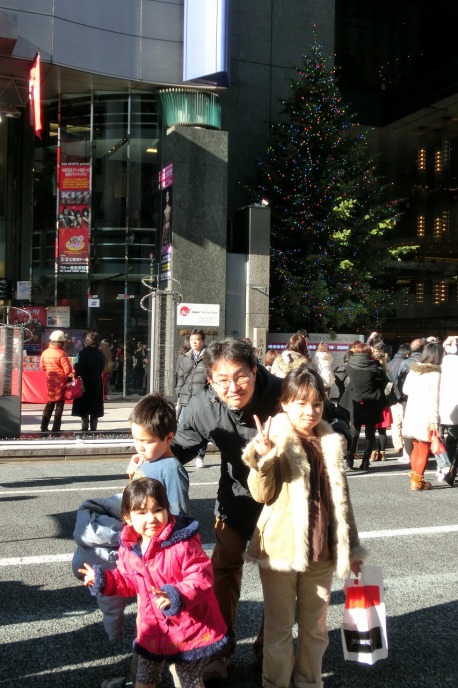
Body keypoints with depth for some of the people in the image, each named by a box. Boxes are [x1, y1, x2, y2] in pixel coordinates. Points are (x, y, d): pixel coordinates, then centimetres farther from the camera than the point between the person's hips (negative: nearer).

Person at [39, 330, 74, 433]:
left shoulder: (45, 352, 1)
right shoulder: (61, 353, -18)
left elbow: (42, 366, 11)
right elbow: (68, 370, -18)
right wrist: (70, 376, 0)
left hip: (50, 381, 6)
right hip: (61, 382, -6)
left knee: (50, 403, 17)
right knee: (59, 405, 3)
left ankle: (44, 427, 15)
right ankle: (56, 428, 4)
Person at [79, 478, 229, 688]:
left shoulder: (183, 544, -26)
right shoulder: (128, 549, -5)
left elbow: (201, 577, -28)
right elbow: (128, 581, 10)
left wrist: (177, 596, -41)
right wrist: (103, 580, -4)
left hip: (188, 629, -5)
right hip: (153, 629, 6)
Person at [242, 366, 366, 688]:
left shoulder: (332, 443, 4)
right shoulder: (275, 440, -7)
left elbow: (341, 499, 12)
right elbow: (263, 494, -13)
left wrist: (352, 547, 15)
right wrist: (262, 458, -30)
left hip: (322, 551, 4)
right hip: (280, 549, -4)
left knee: (315, 626, 16)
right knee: (279, 625, 10)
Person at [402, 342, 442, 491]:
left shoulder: (413, 369, 5)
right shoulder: (434, 373, -13)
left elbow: (405, 389, 14)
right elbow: (434, 398, -15)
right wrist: (434, 420, -14)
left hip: (411, 413, 6)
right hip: (425, 415, -6)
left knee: (416, 448, 18)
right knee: (424, 450, 4)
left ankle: (415, 477, 27)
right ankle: (418, 481, 7)